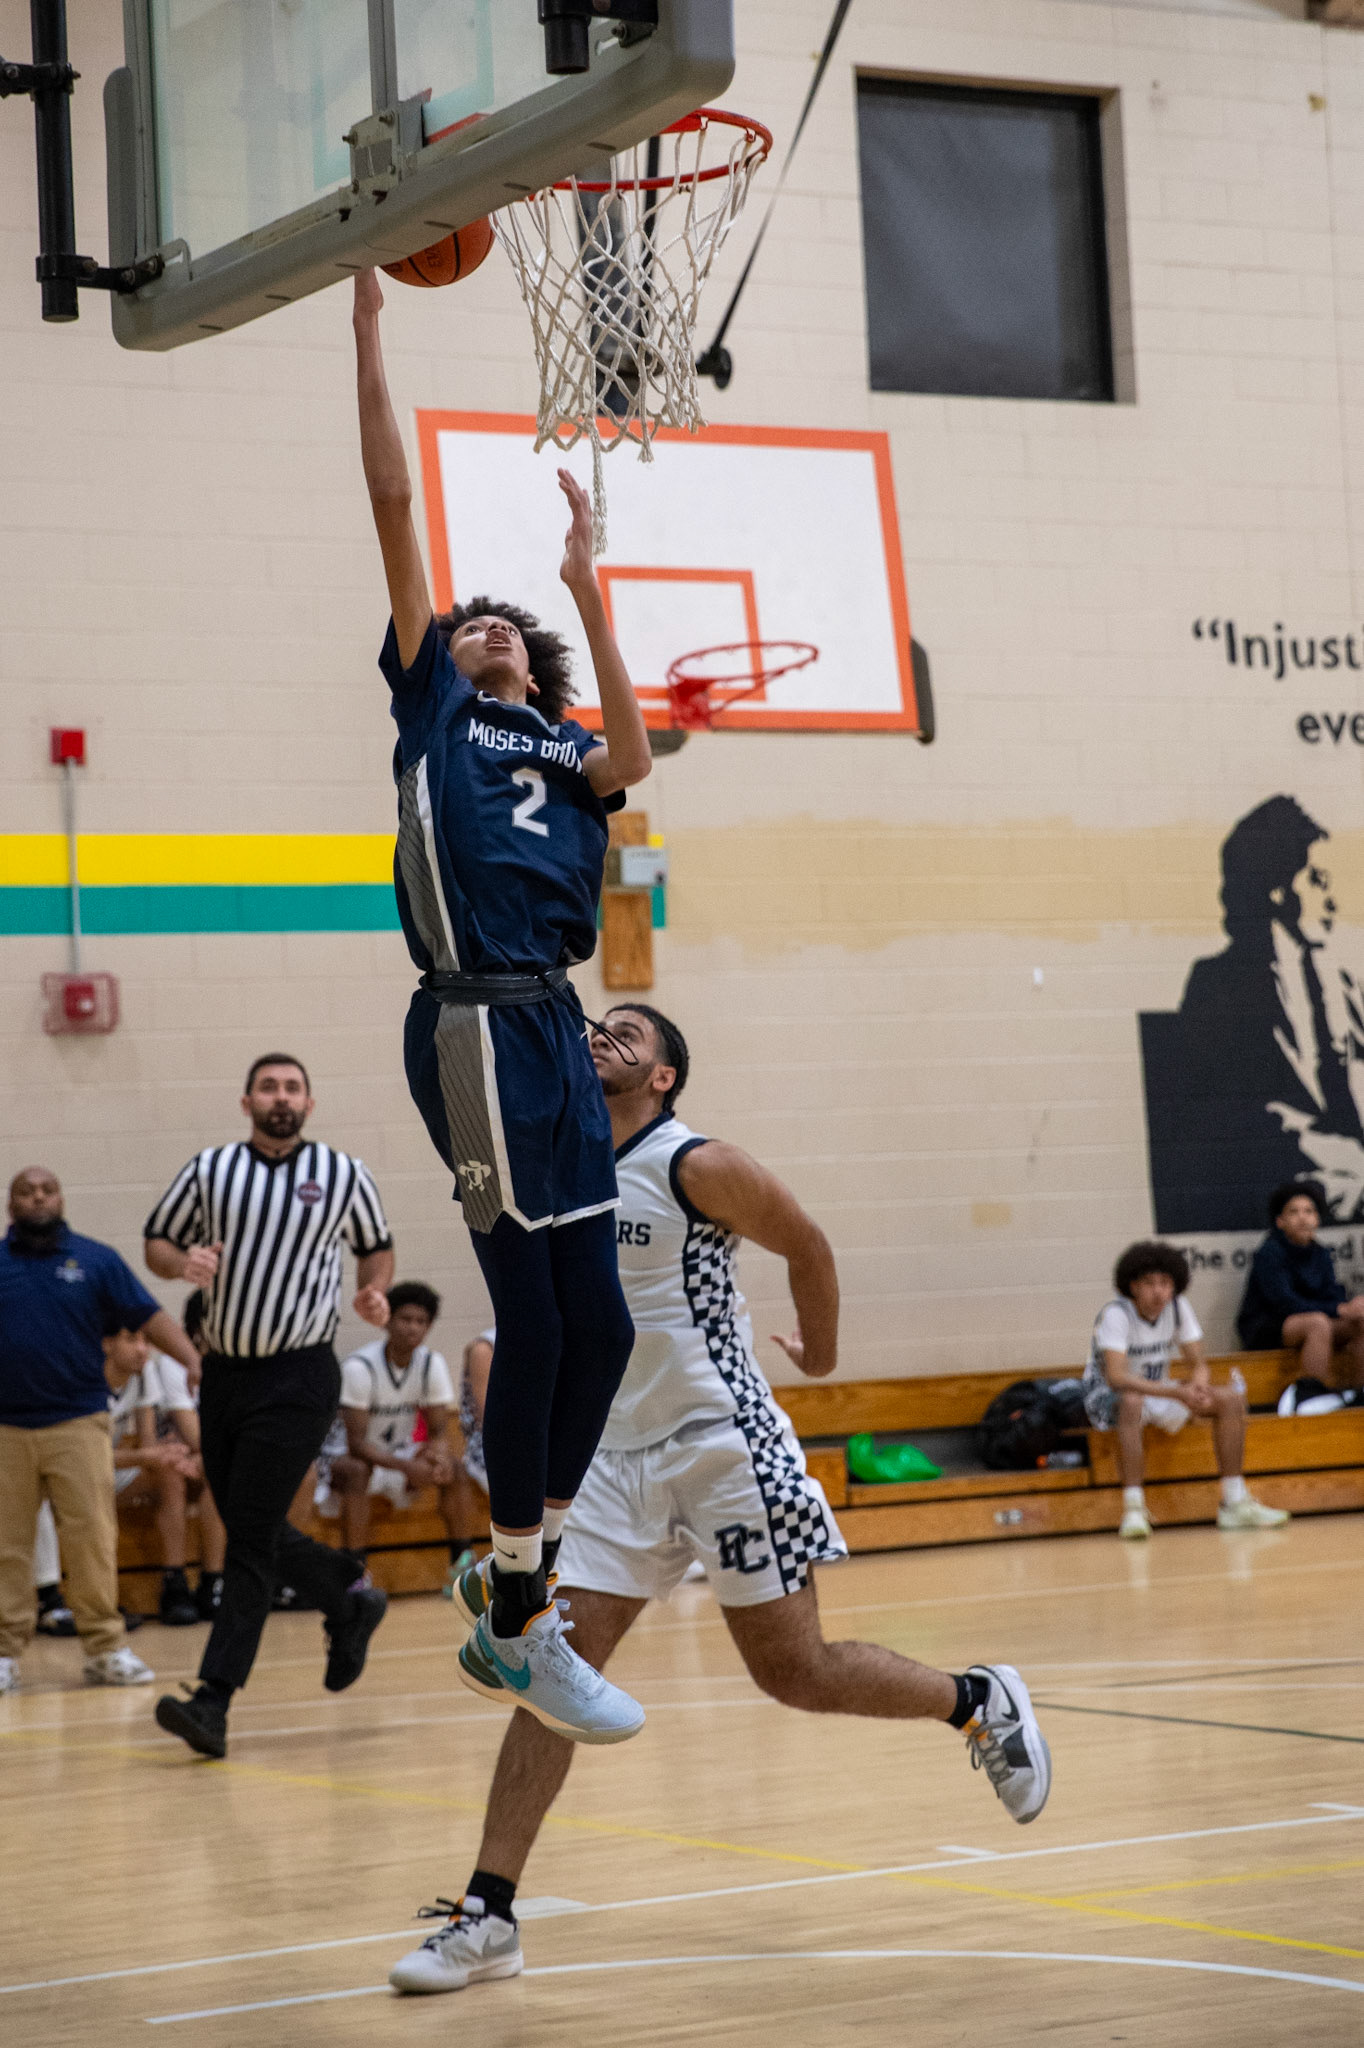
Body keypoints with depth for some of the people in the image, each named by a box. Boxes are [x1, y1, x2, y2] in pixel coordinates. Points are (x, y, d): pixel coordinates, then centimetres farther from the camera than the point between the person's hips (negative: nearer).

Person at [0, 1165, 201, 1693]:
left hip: (77, 1423, -1)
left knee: (92, 1537, -5)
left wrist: (194, 1362, -10)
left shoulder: (95, 1260, 7)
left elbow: (149, 1317, 3)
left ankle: (105, 1647, 2)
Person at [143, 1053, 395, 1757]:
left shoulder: (343, 1174, 1)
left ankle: (213, 1703, -13)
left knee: (250, 1540, -11)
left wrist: (373, 1293, -4)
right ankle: (350, 1597, 40)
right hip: (224, 1373, 4)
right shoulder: (210, 1169, 4)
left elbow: (376, 1246, 16)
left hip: (298, 1377, -4)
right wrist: (184, 1261, -12)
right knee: (252, 1531, 12)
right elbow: (156, 1242, 10)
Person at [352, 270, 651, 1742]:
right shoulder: (432, 708, 12)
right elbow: (395, 501, 7)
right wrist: (368, 327, 4)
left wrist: (588, 592, -5)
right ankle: (526, 1634, -2)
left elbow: (632, 762, -3)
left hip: (553, 1027, 6)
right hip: (477, 1024, -6)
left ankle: (512, 1618, 16)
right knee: (539, 1322, -9)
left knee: (592, 1325, 5)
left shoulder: (560, 749, 23)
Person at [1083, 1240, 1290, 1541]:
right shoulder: (1116, 1314, -24)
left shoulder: (1178, 1307, -6)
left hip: (1159, 1393, 6)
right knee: (1132, 1402, -42)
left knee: (1231, 1399, -10)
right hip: (1107, 1396, -6)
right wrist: (1177, 1393, -45)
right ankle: (1133, 1509, -40)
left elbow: (1199, 1364, -2)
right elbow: (1116, 1377, -36)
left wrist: (1198, 1384, -29)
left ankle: (1235, 1502, -6)